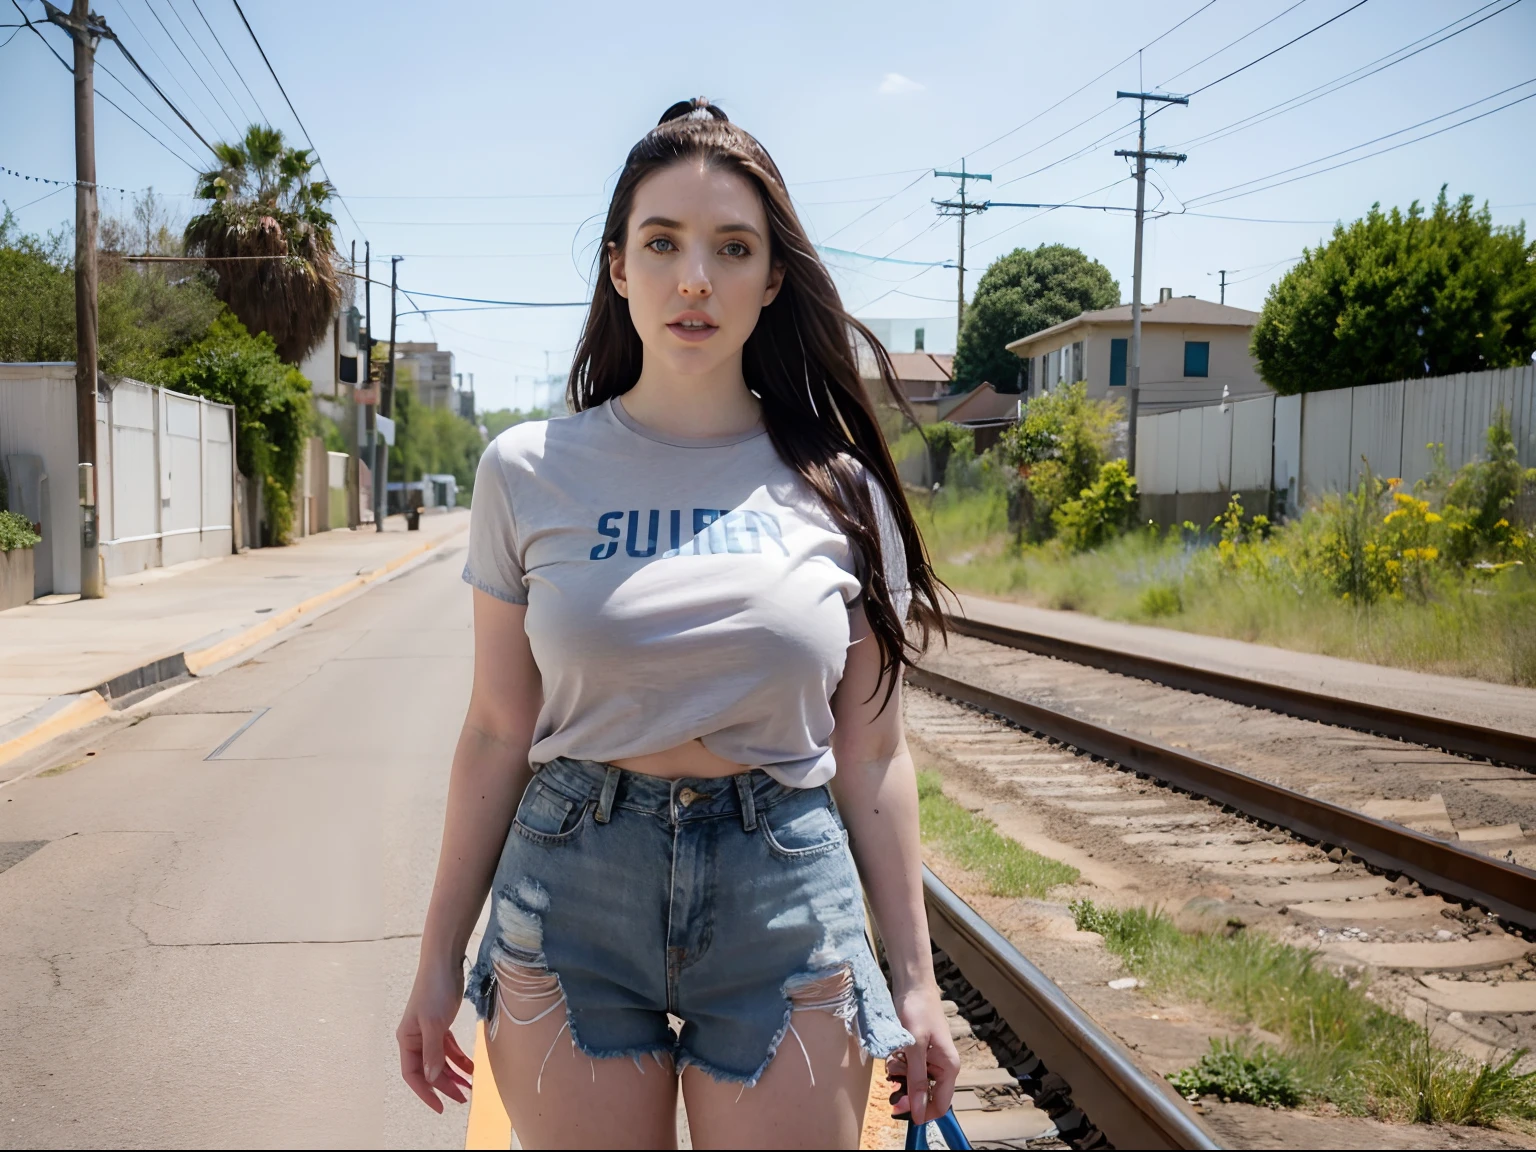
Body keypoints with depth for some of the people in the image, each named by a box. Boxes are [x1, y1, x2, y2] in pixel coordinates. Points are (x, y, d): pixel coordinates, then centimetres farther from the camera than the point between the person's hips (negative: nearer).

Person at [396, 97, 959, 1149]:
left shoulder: (838, 489, -1)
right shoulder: (528, 473, -1)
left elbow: (870, 756, 2)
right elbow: (498, 731, 2)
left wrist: (915, 978, 3)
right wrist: (440, 959, 5)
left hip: (785, 904, 0)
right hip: (569, 902, 0)